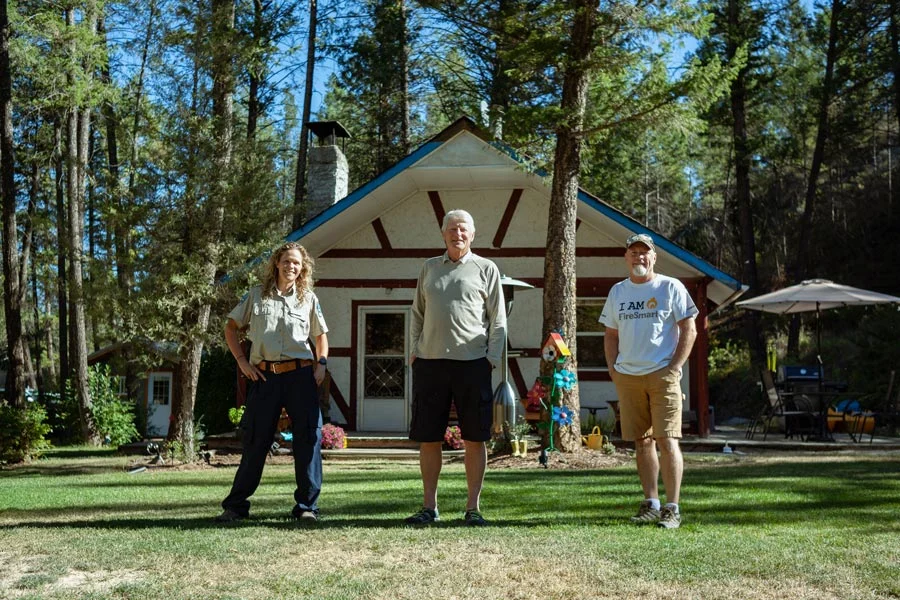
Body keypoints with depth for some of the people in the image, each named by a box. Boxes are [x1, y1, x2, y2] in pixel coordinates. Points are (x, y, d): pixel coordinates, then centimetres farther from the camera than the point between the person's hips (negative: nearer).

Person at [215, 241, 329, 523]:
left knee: (308, 438, -2)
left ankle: (306, 505, 8)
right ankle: (236, 505, 16)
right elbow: (231, 328, 11)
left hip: (301, 375, 1)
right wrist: (242, 361, 1)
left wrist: (322, 364, 3)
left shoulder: (308, 298, 9)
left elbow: (321, 335, 18)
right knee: (256, 441, 5)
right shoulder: (257, 295, 7)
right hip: (264, 376, 0)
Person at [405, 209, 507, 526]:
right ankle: (429, 506, 16)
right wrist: (413, 350, 9)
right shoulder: (429, 268, 16)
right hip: (429, 361, 3)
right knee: (428, 438, 5)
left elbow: (498, 321, 4)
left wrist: (492, 358, -5)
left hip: (472, 362, -3)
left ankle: (473, 507, 12)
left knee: (475, 438, 1)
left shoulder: (486, 269, 6)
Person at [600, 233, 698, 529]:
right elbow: (611, 335, 19)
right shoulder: (617, 291, 14)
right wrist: (613, 369, 7)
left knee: (667, 441, -8)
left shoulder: (670, 287, 1)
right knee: (641, 442, 8)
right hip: (627, 377, 4)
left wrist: (675, 366, -8)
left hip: (662, 374, -4)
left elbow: (689, 330, 0)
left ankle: (672, 508, -2)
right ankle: (650, 504, 17)